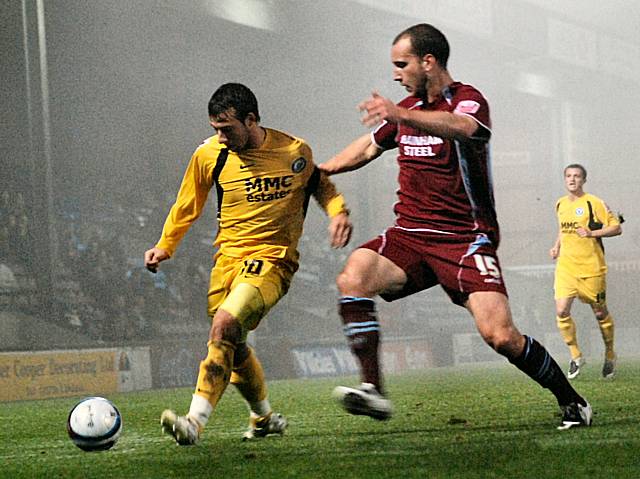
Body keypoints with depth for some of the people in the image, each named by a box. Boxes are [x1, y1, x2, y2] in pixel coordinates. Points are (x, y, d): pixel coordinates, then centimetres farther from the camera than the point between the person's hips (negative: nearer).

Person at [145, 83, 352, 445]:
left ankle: (195, 422, -32)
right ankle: (264, 417, 40)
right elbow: (188, 204, 14)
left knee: (224, 325, -26)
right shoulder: (209, 154, -2)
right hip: (227, 259, 5)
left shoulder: (295, 152, -6)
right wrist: (165, 246, 8)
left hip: (272, 261, -5)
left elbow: (321, 184, 15)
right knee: (234, 347, 11)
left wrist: (338, 212, -4)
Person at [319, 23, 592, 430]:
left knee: (501, 335, -18)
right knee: (354, 278, -24)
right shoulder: (408, 107, 14)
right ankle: (374, 391, -29)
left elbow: (463, 128, -36)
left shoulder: (468, 100, -9)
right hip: (410, 234, 6)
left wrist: (400, 115, -51)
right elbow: (369, 147, 34)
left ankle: (572, 401, 6)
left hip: (465, 239, -6)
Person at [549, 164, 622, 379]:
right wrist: (557, 246, 12)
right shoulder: (560, 204, 10)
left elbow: (616, 228, -9)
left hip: (591, 267, -4)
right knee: (561, 311, -11)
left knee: (600, 313, 7)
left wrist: (592, 233, -21)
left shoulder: (594, 203, -8)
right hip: (566, 266, 4)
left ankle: (610, 355, 27)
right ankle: (575, 355, 5)